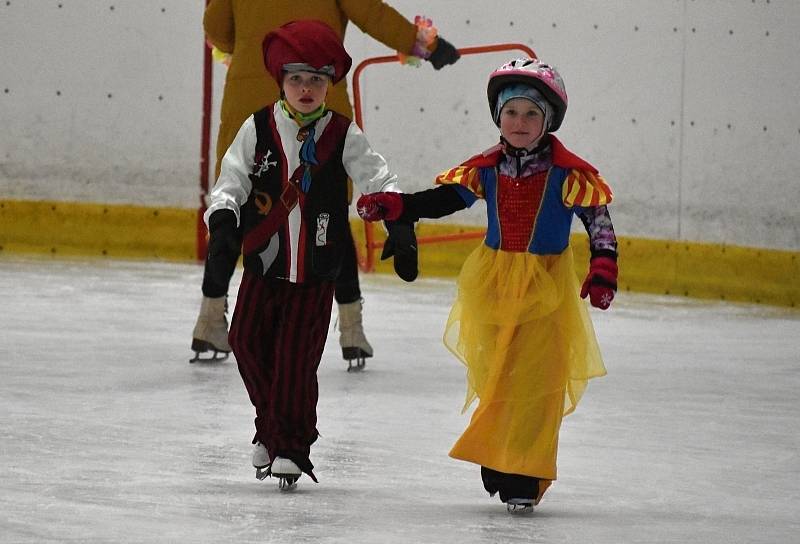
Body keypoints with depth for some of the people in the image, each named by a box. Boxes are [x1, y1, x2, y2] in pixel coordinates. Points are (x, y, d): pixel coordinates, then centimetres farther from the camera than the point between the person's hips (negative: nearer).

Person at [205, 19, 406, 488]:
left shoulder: (343, 136, -2)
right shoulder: (258, 129, -1)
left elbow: (378, 179, -5)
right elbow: (232, 179, -3)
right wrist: (223, 222, -20)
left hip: (315, 272, -2)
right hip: (263, 262, 2)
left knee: (297, 355, -5)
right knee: (249, 342, 7)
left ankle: (291, 445, 3)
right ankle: (271, 426, 29)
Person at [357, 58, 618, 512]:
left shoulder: (568, 174, -9)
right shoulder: (487, 169, 2)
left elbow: (599, 221, -5)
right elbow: (444, 199, 5)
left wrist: (603, 269, -16)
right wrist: (393, 206, -6)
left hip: (547, 287, -4)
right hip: (492, 282, 4)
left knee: (536, 381, -7)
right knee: (493, 378, 8)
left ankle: (524, 474, -1)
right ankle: (496, 461, 22)